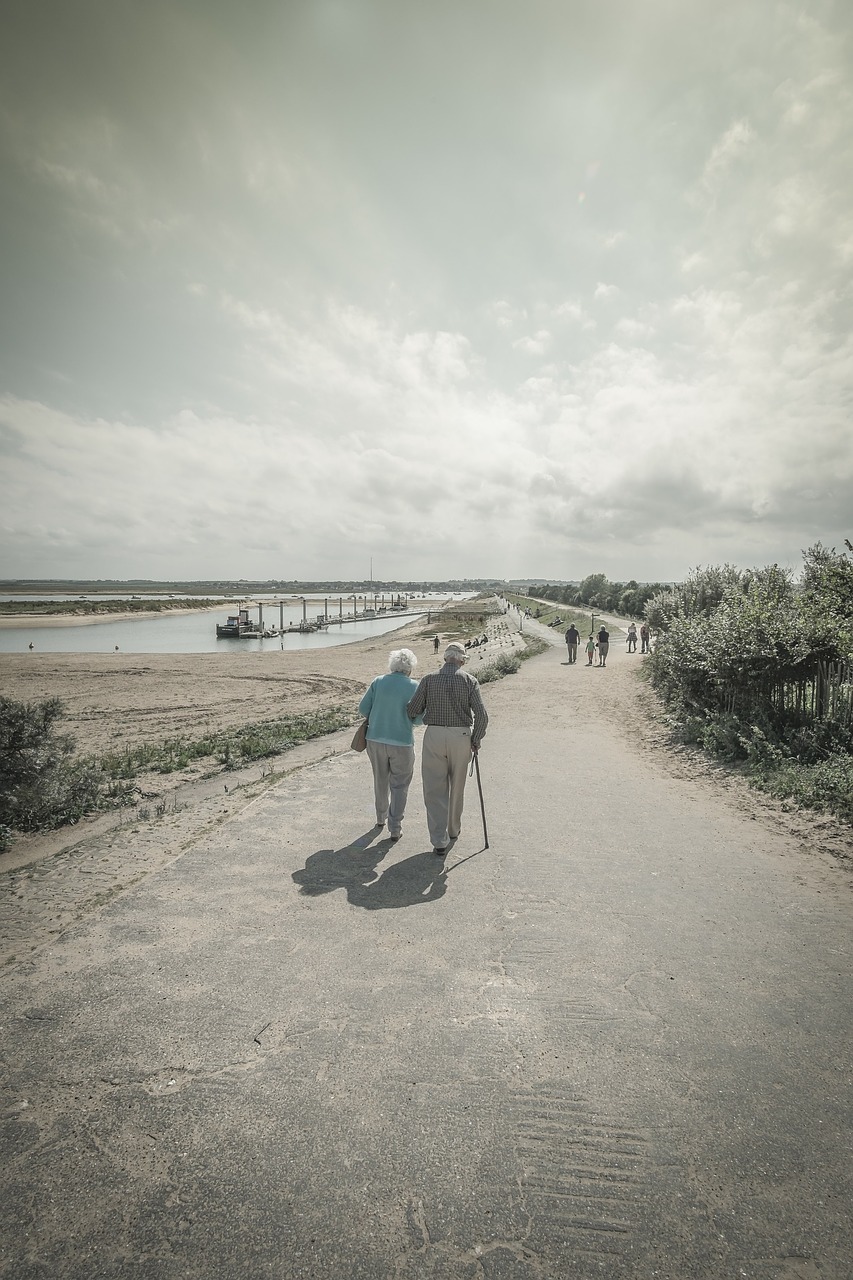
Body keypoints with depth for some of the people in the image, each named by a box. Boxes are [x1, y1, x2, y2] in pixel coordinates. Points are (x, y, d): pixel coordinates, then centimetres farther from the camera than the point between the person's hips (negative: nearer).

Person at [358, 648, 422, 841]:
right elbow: (420, 719, -9)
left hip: (376, 740, 3)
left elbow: (363, 709, -1)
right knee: (399, 786, 10)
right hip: (402, 742, -3)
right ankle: (395, 828, 11)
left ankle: (381, 817, 40)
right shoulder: (414, 686, -9)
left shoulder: (378, 682, -2)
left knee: (381, 780, 22)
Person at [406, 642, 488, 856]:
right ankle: (453, 829, 36)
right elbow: (481, 715, -9)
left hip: (434, 736, -1)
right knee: (457, 787, 19)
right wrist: (476, 740, 3)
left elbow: (413, 711, -3)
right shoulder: (469, 680, -3)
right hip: (461, 736, 1)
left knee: (435, 789, 5)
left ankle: (439, 841, 1)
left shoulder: (429, 679, -1)